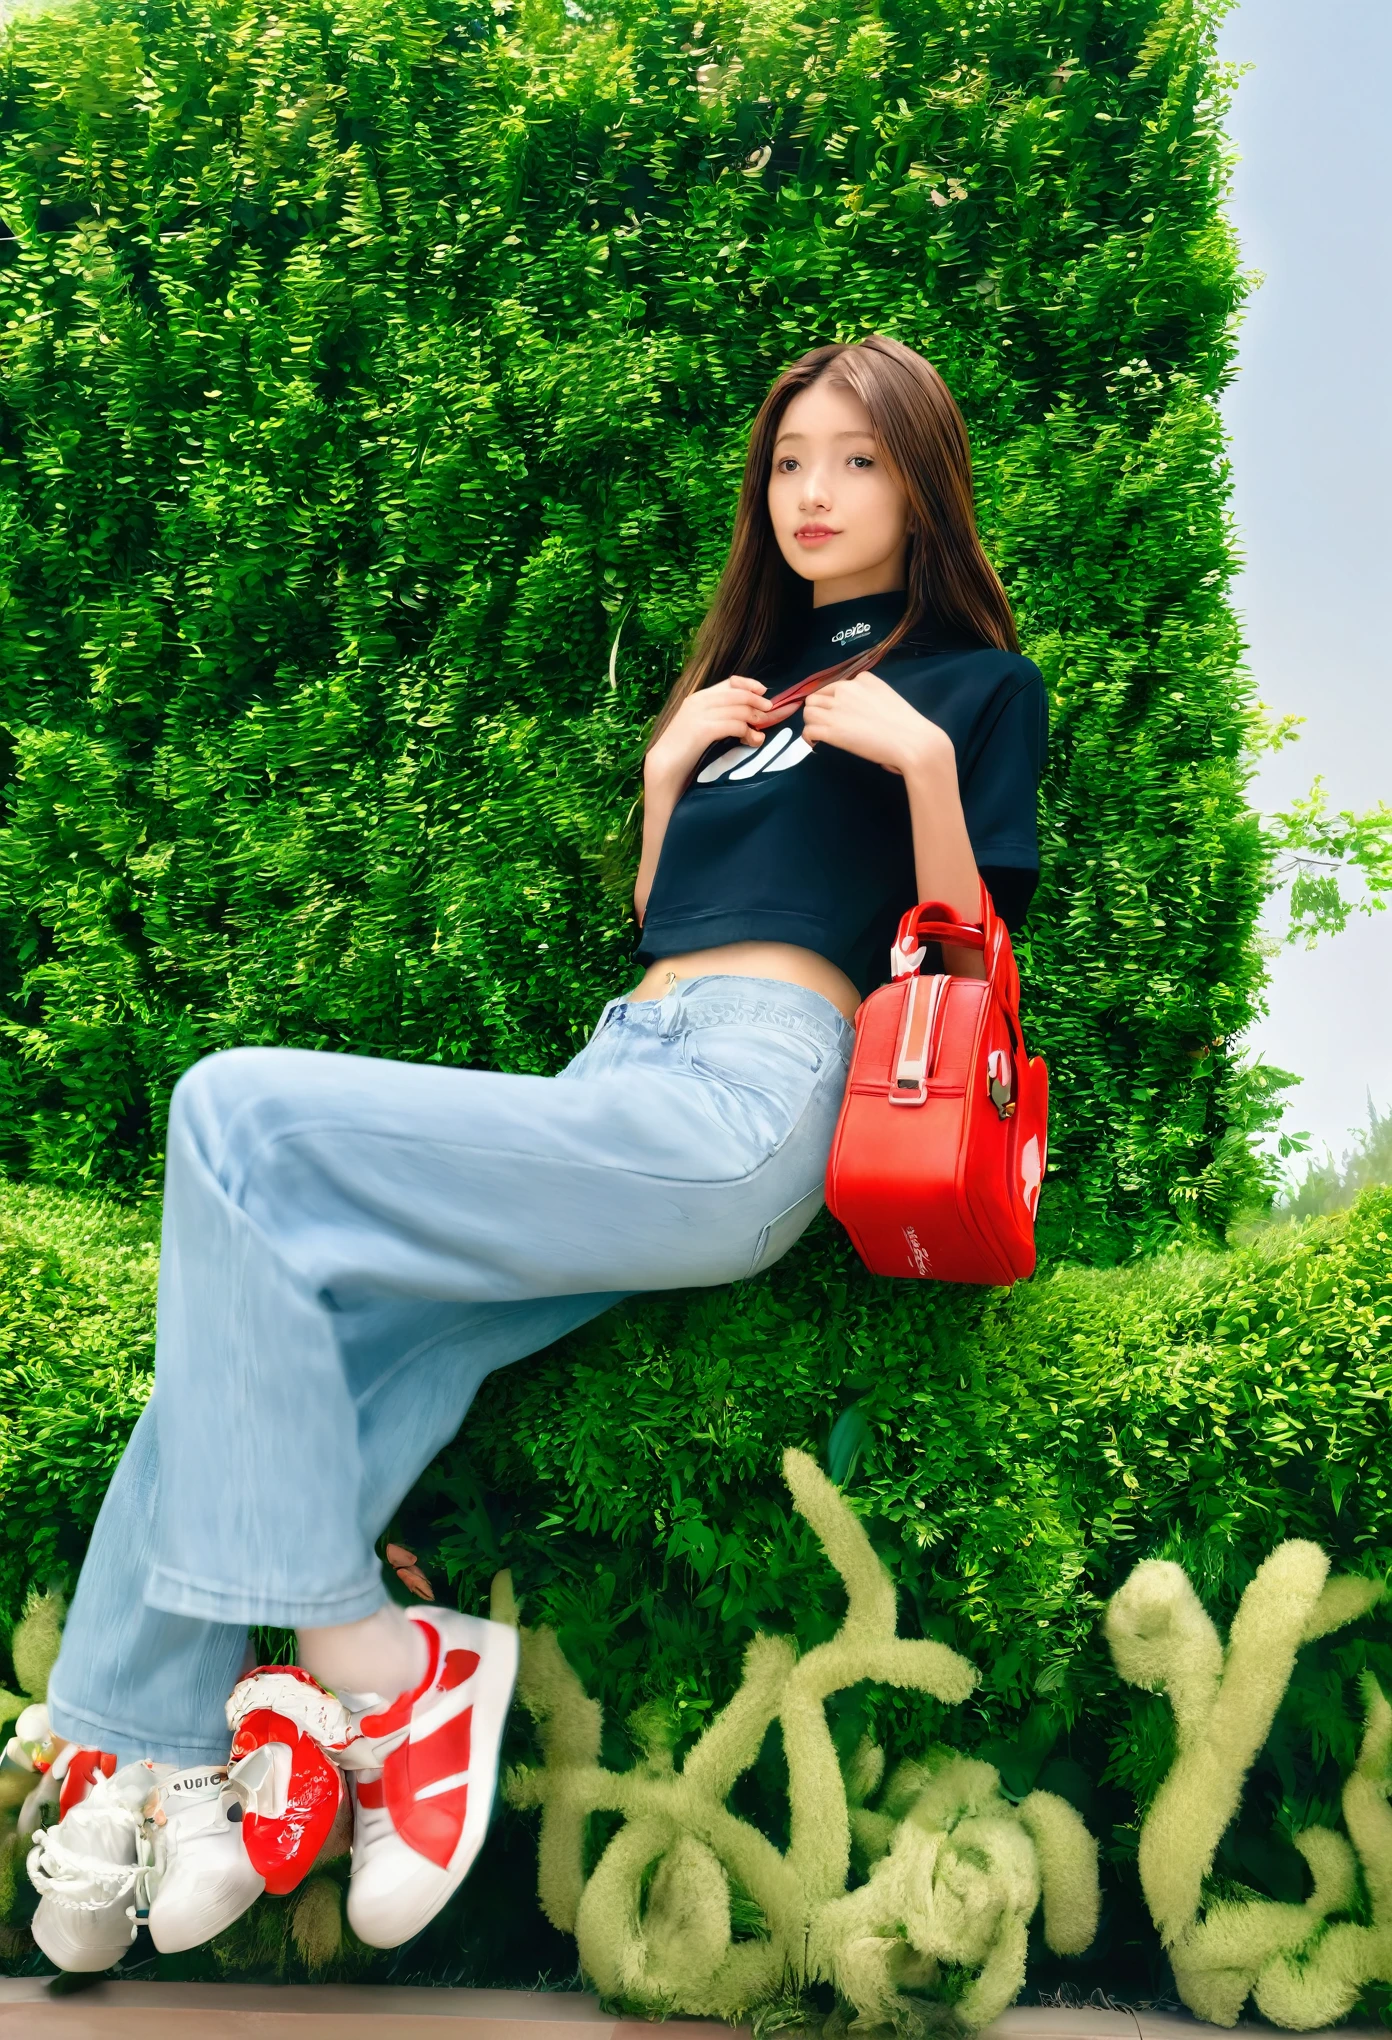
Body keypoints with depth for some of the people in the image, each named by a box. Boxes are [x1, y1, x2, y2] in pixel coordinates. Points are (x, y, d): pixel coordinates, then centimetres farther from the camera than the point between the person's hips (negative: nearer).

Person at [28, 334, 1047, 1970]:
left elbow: (964, 969, 4)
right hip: (625, 1080, 7)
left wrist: (923, 761, -8)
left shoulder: (975, 680, 13)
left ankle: (371, 1668, -16)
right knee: (262, 1337, -16)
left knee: (236, 1114, -21)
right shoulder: (755, 663, 32)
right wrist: (667, 764, 16)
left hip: (746, 1109, -7)